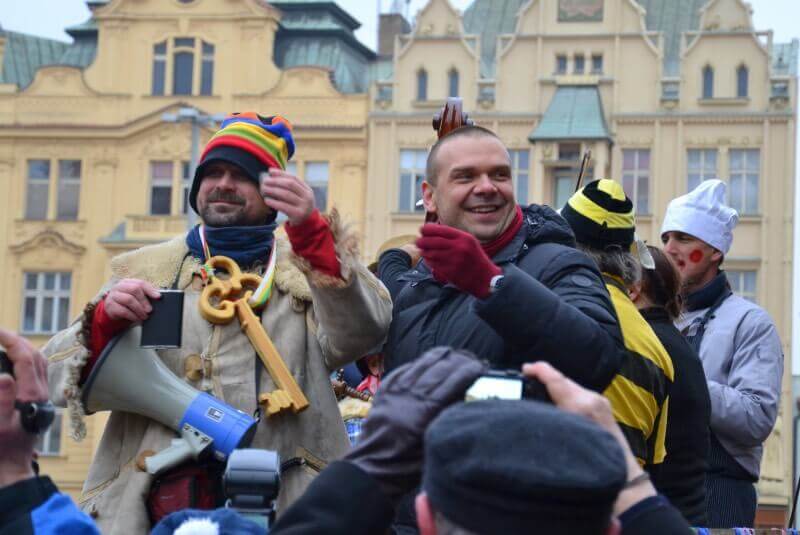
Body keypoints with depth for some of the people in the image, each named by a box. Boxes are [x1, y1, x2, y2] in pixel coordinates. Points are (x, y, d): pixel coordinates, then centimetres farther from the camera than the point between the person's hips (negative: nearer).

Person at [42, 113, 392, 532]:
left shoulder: (308, 269, 13)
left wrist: (312, 230, -21)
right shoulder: (143, 269, 16)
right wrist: (104, 320, -11)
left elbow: (362, 333, -8)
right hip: (150, 501, 1)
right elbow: (57, 374, 10)